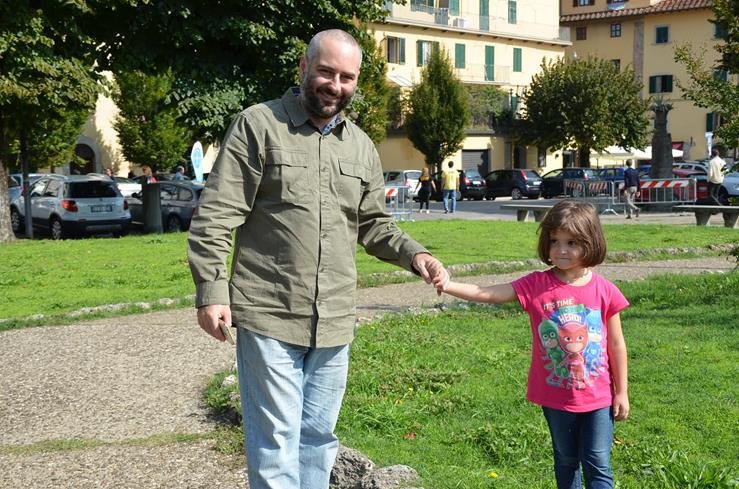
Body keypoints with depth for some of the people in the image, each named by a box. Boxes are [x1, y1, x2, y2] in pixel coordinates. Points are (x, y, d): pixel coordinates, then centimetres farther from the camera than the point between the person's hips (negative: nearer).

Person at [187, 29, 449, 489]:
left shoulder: (361, 146, 12)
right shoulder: (258, 124, -5)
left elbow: (374, 224, 18)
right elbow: (216, 215, -7)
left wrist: (414, 254, 0)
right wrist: (210, 289, -14)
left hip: (335, 322, 5)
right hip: (269, 317, -5)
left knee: (318, 436, 15)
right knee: (275, 441, 0)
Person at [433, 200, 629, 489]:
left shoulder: (605, 291, -7)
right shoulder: (536, 285, -8)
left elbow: (616, 345, 0)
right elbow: (488, 293, -17)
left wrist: (622, 392, 3)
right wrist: (448, 286, -34)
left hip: (598, 397, -1)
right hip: (556, 397, 1)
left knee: (597, 465, 5)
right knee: (566, 462, 18)